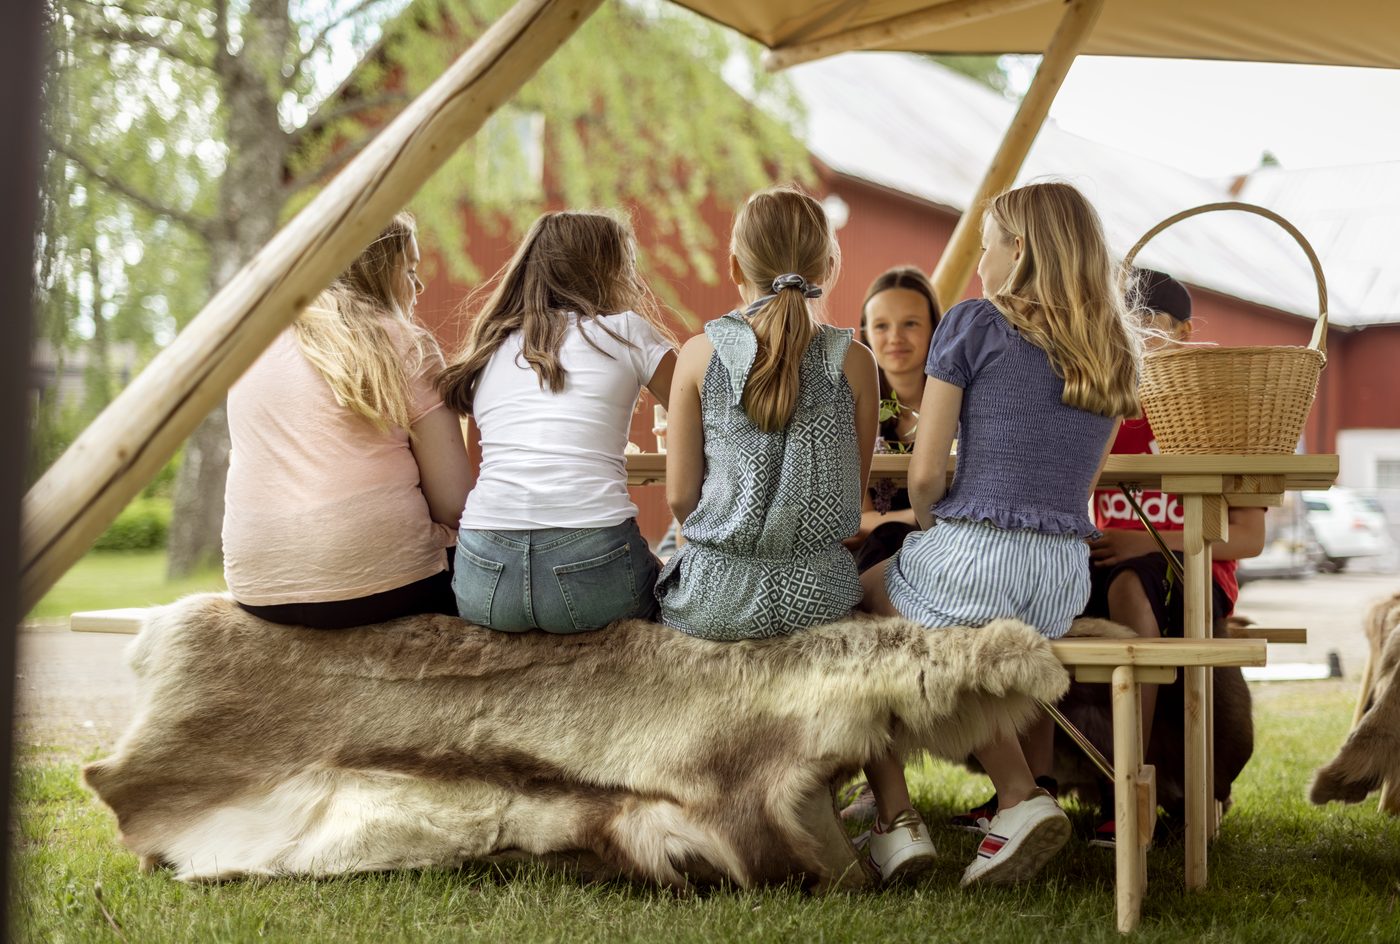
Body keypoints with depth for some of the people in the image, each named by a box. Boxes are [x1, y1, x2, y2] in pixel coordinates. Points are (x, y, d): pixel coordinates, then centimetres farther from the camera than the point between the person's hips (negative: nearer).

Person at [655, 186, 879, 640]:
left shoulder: (699, 354, -6)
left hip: (715, 597, 0)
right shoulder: (854, 361, -3)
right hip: (820, 593, 0)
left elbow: (680, 496, -2)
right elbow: (854, 490, 5)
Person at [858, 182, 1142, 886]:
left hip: (969, 560, -6)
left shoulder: (974, 323, -3)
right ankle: (1020, 797, 12)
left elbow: (925, 473, -5)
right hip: (1065, 580, 6)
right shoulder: (1115, 350, 14)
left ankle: (893, 820, 13)